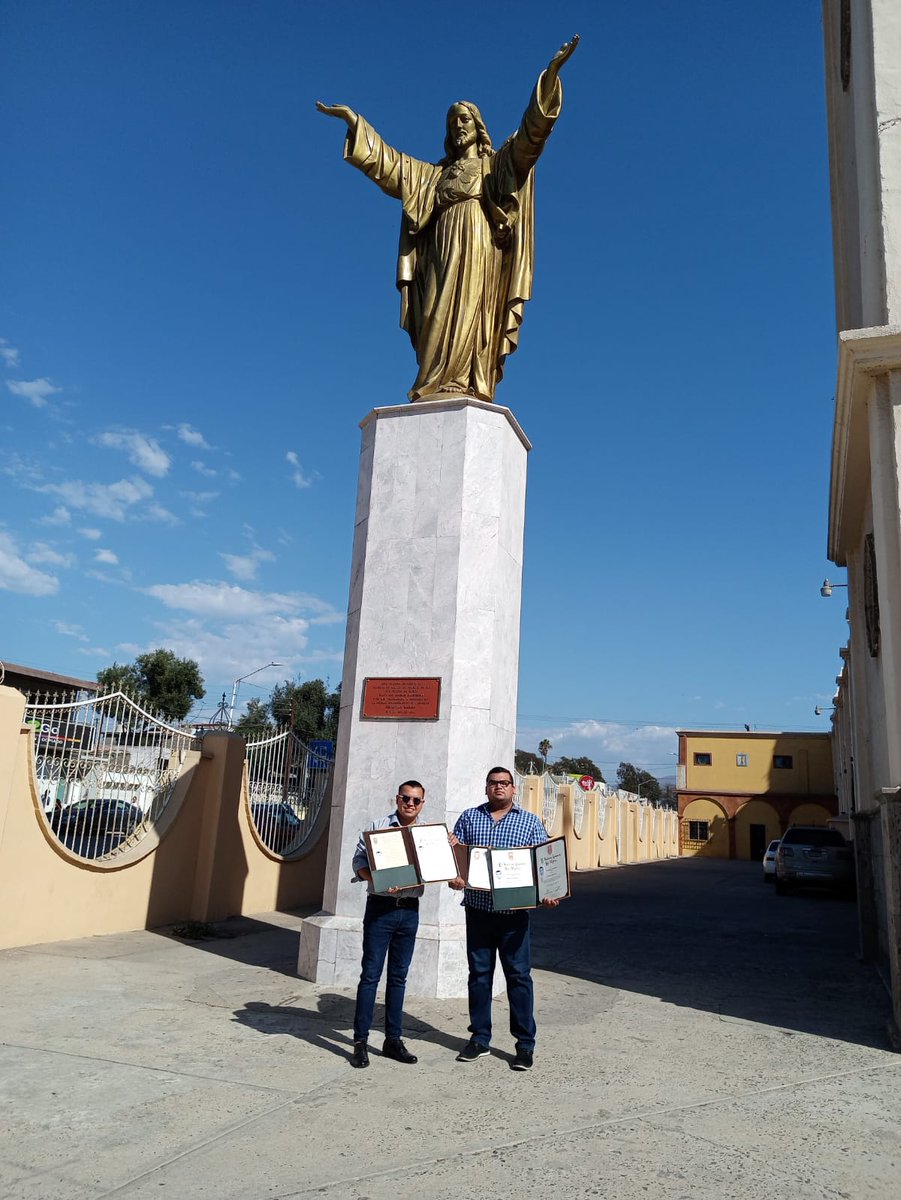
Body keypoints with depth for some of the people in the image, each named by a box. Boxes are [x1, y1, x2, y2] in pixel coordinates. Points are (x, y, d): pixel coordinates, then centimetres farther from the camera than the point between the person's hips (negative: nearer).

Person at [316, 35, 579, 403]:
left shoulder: (497, 163, 19)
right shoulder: (435, 173, 29)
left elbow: (530, 134, 6)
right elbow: (389, 163, 26)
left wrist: (550, 73, -5)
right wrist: (353, 119, 22)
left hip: (480, 249, -4)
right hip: (445, 252, 4)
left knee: (471, 313, -19)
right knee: (443, 316, -11)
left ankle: (470, 390, -29)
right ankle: (438, 389, -21)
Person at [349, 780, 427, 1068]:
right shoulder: (377, 827, -1)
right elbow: (359, 861, -4)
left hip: (410, 911, 3)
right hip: (380, 908, -3)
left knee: (399, 976, 12)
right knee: (371, 974, 0)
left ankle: (393, 1039, 22)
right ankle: (360, 1041, 9)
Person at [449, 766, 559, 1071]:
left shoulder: (530, 821, 6)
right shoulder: (469, 817, 8)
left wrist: (548, 893, -14)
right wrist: (453, 877, -16)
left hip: (514, 911, -1)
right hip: (478, 908, 2)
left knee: (519, 975, 2)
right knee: (479, 974, 10)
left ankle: (525, 1044, 13)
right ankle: (479, 1038, 23)